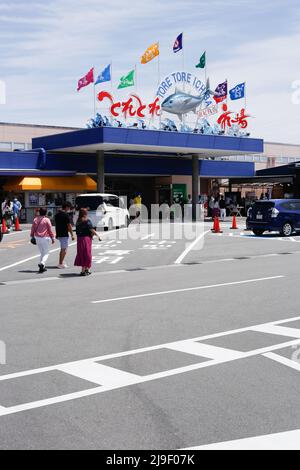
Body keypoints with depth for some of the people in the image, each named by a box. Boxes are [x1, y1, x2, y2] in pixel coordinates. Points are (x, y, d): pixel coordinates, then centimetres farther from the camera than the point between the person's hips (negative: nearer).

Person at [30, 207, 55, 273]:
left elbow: (33, 229, 7)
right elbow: (50, 230, -7)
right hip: (45, 238, -5)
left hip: (37, 238, 5)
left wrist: (32, 236, 19)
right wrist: (53, 238, 2)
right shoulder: (46, 220, -10)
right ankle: (42, 263, -23)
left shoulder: (35, 219, 3)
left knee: (42, 253, 17)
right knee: (46, 253, 2)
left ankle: (42, 267, 16)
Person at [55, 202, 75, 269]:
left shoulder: (57, 215, 10)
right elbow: (69, 225, -15)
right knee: (64, 249, 0)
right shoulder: (66, 215, -14)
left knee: (62, 249, 19)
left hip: (58, 234, 8)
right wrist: (72, 235, -10)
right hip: (64, 234, -8)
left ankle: (62, 262, 21)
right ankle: (61, 264, 1)